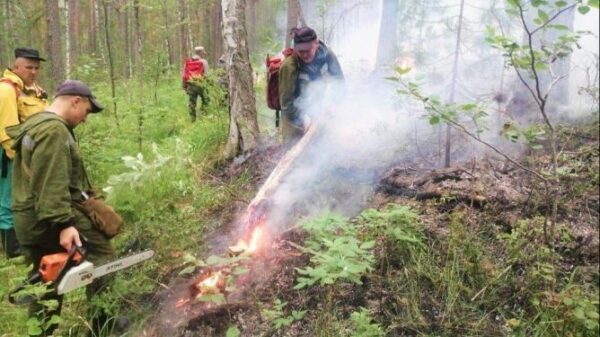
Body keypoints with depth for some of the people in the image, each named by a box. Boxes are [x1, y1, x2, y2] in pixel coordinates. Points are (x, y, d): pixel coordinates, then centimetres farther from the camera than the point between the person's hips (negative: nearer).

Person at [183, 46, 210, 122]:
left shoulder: (187, 62, 10)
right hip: (201, 84, -4)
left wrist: (184, 86, 15)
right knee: (205, 101, 8)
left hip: (190, 85, 4)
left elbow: (184, 75, 10)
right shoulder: (203, 61, -4)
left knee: (191, 103, 10)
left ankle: (192, 119, 12)